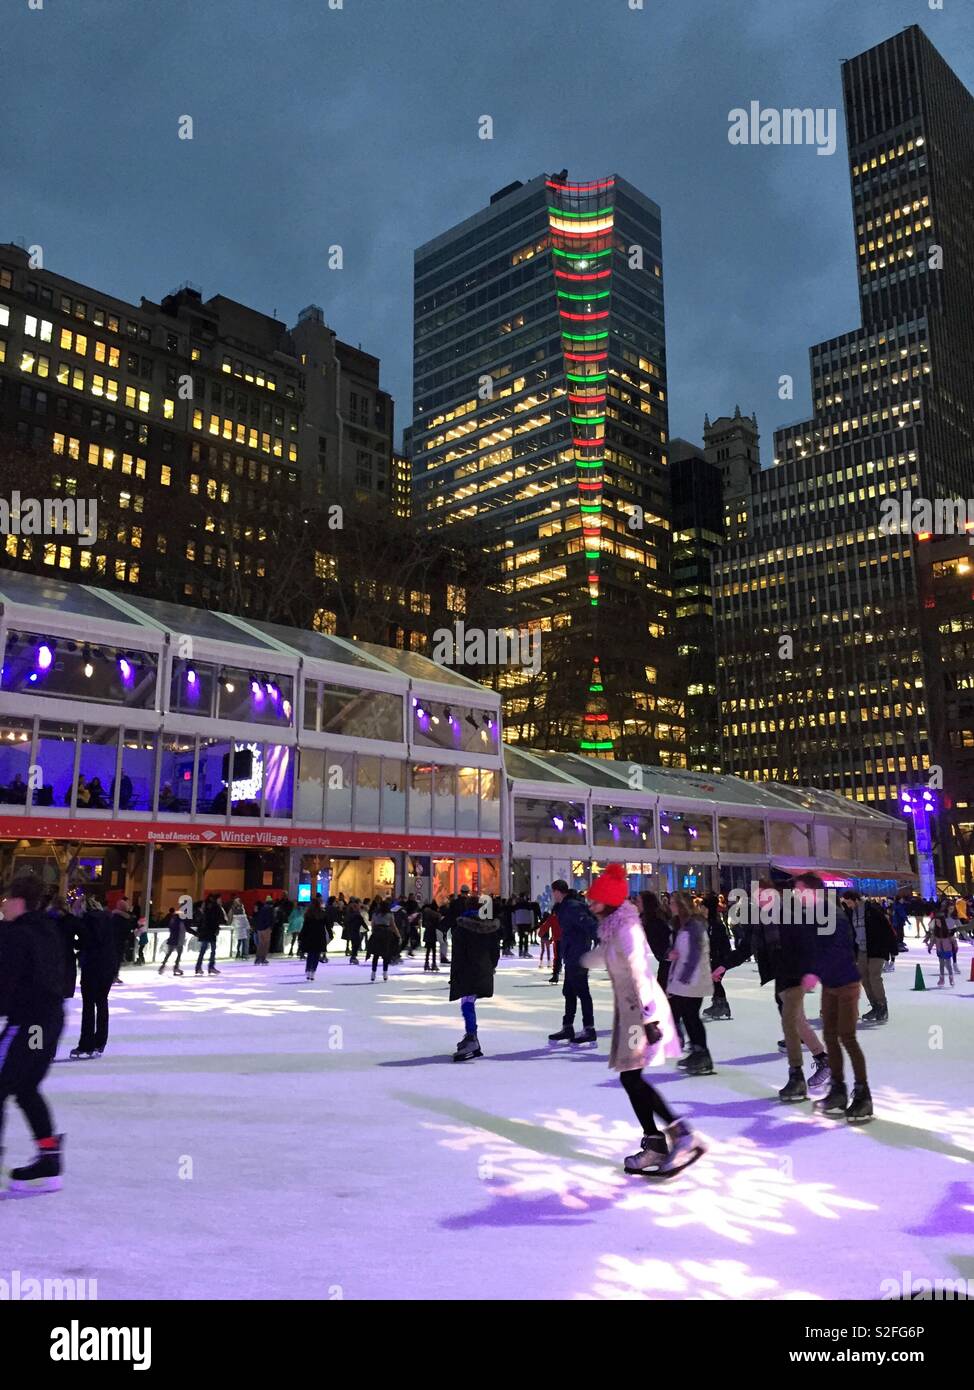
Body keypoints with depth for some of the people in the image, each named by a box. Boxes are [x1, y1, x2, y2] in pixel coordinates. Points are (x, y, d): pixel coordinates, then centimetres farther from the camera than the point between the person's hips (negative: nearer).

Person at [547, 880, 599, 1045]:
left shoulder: (572, 907, -19)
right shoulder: (564, 906, 13)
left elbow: (590, 924, -27)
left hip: (577, 958, -10)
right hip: (571, 958, 10)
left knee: (582, 992, -3)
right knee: (569, 992, 16)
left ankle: (589, 1029, 4)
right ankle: (567, 1028, 25)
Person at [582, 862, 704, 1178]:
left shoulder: (626, 929, -17)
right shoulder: (612, 928, 11)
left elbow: (639, 972, -23)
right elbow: (603, 953, 33)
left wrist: (649, 1017, -27)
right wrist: (585, 959, 51)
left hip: (642, 1009, -9)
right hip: (629, 1009, 9)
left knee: (632, 1078, -11)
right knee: (630, 1078, 9)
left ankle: (684, 1137, -8)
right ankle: (654, 1144, 15)